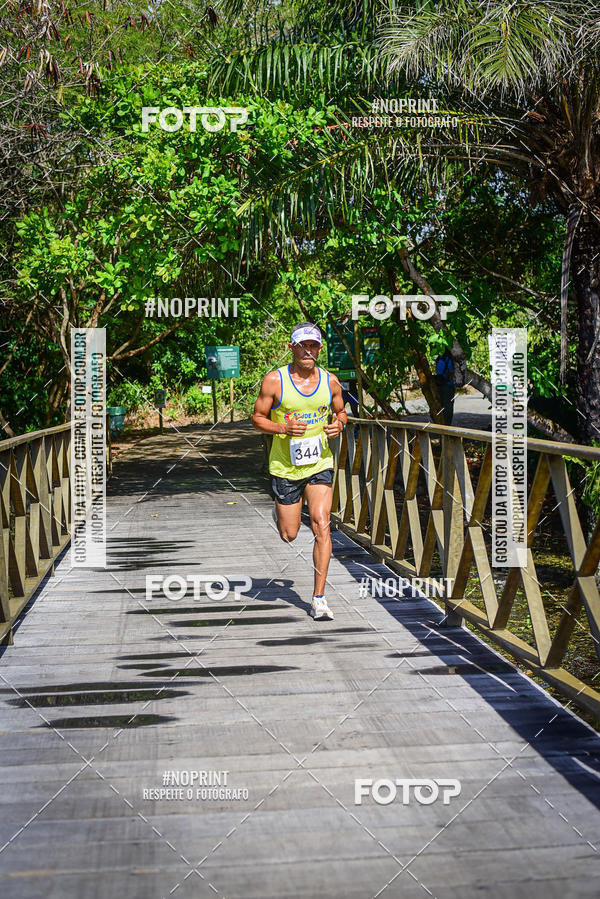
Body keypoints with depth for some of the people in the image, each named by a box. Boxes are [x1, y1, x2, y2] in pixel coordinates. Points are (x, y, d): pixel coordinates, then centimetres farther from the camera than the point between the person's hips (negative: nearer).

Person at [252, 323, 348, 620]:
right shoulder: (274, 380, -9)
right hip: (285, 466, -1)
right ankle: (279, 510, 47)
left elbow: (340, 412, 16)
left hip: (320, 465, 1)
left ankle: (319, 598, -4)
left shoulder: (330, 381, 0)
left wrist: (339, 424, -8)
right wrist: (283, 428, -21)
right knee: (289, 535, 8)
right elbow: (257, 419, -3)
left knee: (321, 527, -11)